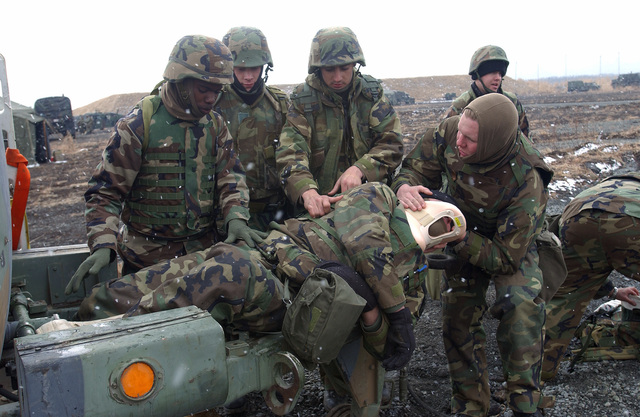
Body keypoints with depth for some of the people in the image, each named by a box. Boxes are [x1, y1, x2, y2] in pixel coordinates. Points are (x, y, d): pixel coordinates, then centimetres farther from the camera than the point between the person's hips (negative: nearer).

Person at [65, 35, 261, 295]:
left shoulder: (215, 125, 5)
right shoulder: (137, 126, -11)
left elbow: (230, 177, 0)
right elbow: (105, 192, -12)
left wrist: (235, 217, -22)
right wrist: (103, 246, -27)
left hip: (203, 252, 4)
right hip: (147, 258, -4)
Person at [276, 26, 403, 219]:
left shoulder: (372, 92, 6)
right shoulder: (303, 99, -1)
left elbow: (391, 143, 0)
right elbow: (290, 154, -14)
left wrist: (359, 169, -20)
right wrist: (308, 192, -35)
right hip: (323, 202, 0)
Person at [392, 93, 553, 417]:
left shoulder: (525, 184, -39)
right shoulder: (449, 131, -28)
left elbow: (506, 257, -32)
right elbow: (415, 168, -13)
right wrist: (405, 187, -37)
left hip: (514, 243, -4)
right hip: (462, 240, 4)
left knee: (520, 305, -27)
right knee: (458, 316, 0)